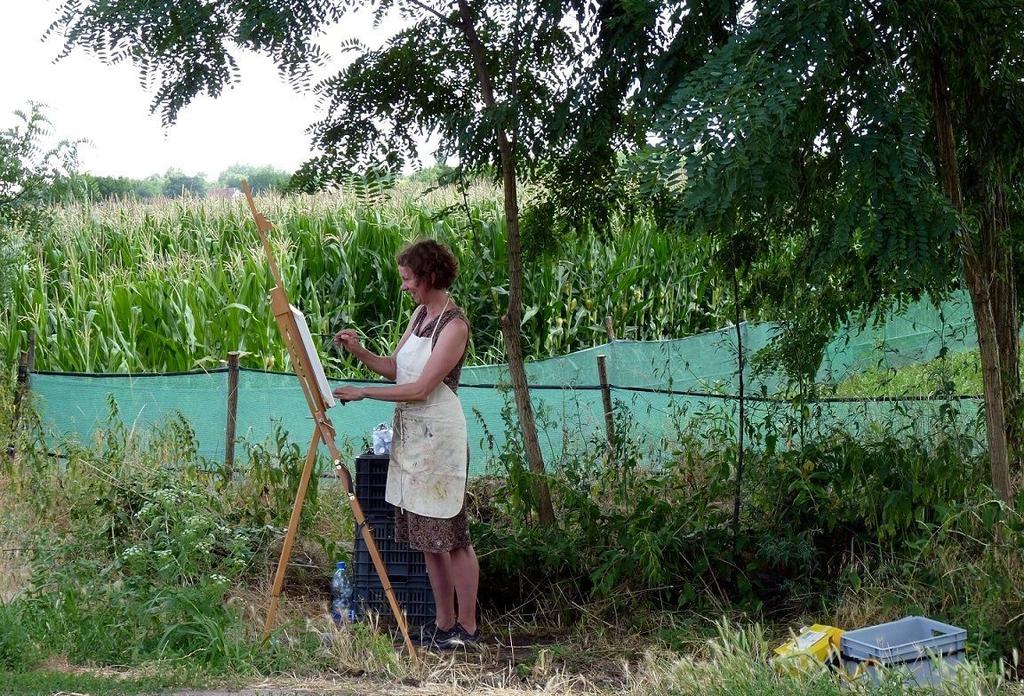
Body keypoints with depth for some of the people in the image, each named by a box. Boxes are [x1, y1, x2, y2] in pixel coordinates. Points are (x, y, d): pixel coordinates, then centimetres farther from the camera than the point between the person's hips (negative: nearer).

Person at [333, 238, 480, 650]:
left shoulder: (454, 325, -14)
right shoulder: (420, 314, 13)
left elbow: (421, 387, -18)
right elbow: (395, 368, 15)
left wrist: (364, 393, -16)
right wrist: (359, 352, -1)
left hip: (438, 434, -9)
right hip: (410, 431, 9)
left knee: (450, 534, -2)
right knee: (426, 535, 11)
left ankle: (467, 628, 7)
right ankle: (444, 624, 19)